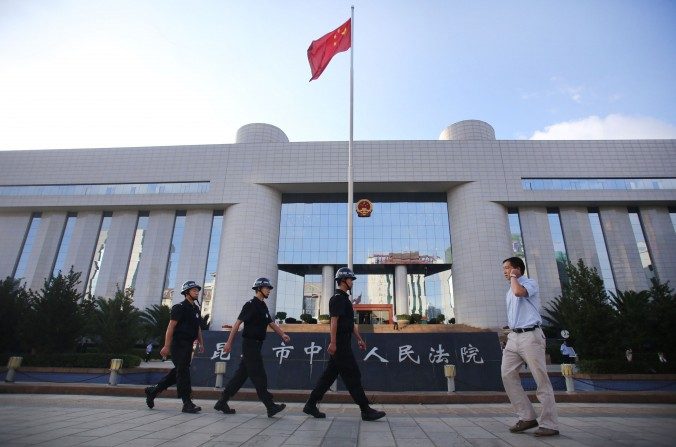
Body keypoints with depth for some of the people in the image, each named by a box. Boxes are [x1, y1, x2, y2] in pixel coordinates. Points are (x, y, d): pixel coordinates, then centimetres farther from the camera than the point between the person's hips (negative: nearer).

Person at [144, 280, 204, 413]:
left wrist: (201, 343, 15)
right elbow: (171, 327, -15)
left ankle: (153, 391, 31)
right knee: (183, 372, -7)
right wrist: (166, 346, -19)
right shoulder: (180, 307, -10)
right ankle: (187, 404, -3)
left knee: (178, 372, 15)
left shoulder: (196, 308, 16)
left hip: (188, 345, 9)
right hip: (178, 344, -9)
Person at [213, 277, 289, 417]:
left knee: (241, 374, 12)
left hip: (256, 345, 9)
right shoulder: (251, 305, -11)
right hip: (249, 344, -9)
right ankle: (271, 407, -2)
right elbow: (237, 323, -14)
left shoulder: (263, 307, 16)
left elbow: (272, 323, 13)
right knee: (259, 376, -6)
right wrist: (229, 342, -16)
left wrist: (282, 334, -2)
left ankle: (222, 403, 22)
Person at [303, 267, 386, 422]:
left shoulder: (344, 298, 20)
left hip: (343, 345, 10)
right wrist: (333, 342, -24)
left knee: (329, 375, 12)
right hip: (339, 345, -10)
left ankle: (311, 405, 19)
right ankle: (366, 411, 4)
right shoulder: (338, 298, -12)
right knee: (353, 376, -4)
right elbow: (334, 321, -20)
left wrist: (359, 339, 22)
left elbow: (350, 323, 23)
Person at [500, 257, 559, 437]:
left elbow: (519, 292, -27)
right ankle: (527, 417, 8)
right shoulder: (510, 291, 21)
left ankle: (549, 424, 6)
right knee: (508, 375, 0)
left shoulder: (530, 283, -3)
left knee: (542, 380, -1)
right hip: (513, 337, 8)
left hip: (530, 336, -8)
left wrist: (513, 277, -9)